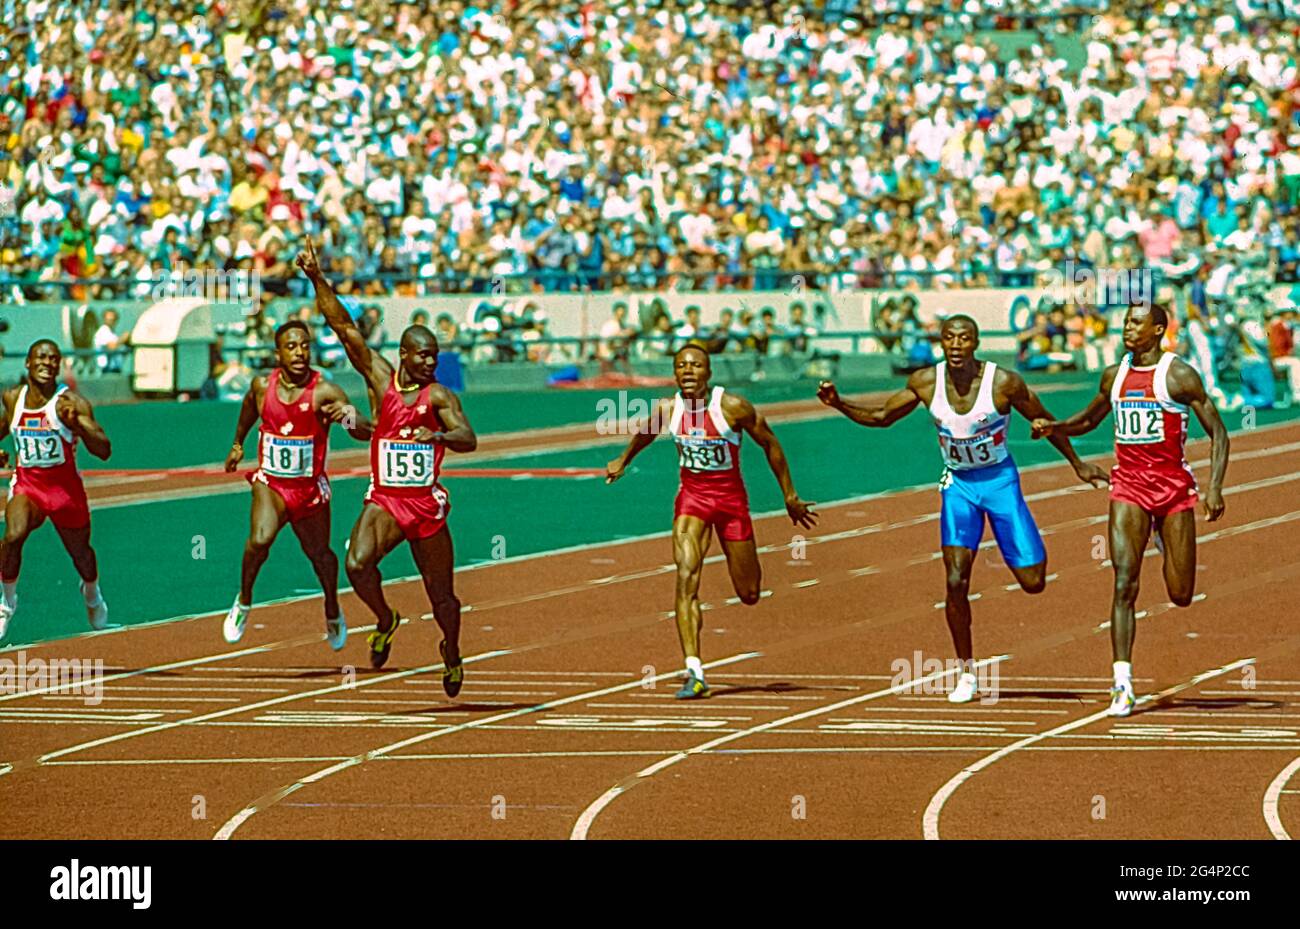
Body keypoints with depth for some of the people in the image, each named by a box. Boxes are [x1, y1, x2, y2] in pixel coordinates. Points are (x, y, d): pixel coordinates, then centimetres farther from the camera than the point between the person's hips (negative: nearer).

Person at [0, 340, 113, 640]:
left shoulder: (71, 402, -14)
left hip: (64, 486, -1)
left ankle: (92, 593, 51)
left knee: (80, 551, 16)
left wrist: (76, 425, -35)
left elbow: (104, 451, -21)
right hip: (26, 483, 1)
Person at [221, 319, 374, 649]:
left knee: (319, 554, 16)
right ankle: (244, 602, 0)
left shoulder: (324, 392, -19)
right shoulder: (262, 385, -8)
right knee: (260, 539, -25)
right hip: (270, 482, 0)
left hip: (310, 488, 0)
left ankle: (333, 612, 45)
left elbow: (366, 432, -30)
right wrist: (238, 444, 31)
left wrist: (350, 418, -53)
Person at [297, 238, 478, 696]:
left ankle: (452, 650, 40)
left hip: (427, 503, 0)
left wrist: (438, 435, -40)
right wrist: (317, 280, -11)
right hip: (384, 500, 0)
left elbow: (469, 439, -19)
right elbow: (345, 328, -4)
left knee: (441, 595, 9)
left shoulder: (440, 396, -5)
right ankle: (385, 620, 3)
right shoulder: (380, 378, 0)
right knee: (358, 563, -26)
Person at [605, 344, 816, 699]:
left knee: (749, 595, 8)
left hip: (730, 498, -1)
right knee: (686, 580, -20)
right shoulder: (667, 409, -10)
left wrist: (790, 497, -1)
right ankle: (694, 673, -22)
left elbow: (770, 444, -6)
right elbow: (644, 433, 15)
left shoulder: (733, 407, -19)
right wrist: (623, 461, 29)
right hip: (691, 497, 1)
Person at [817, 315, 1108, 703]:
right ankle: (967, 672, 4)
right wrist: (838, 404, -13)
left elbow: (1045, 422, -4)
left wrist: (1077, 464, 6)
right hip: (958, 483, 1)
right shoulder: (925, 382, -12)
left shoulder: (1004, 382, -20)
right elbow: (881, 417, 3)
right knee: (957, 581, -12)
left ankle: (1029, 550, 36)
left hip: (1000, 481, -1)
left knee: (1033, 583, -3)